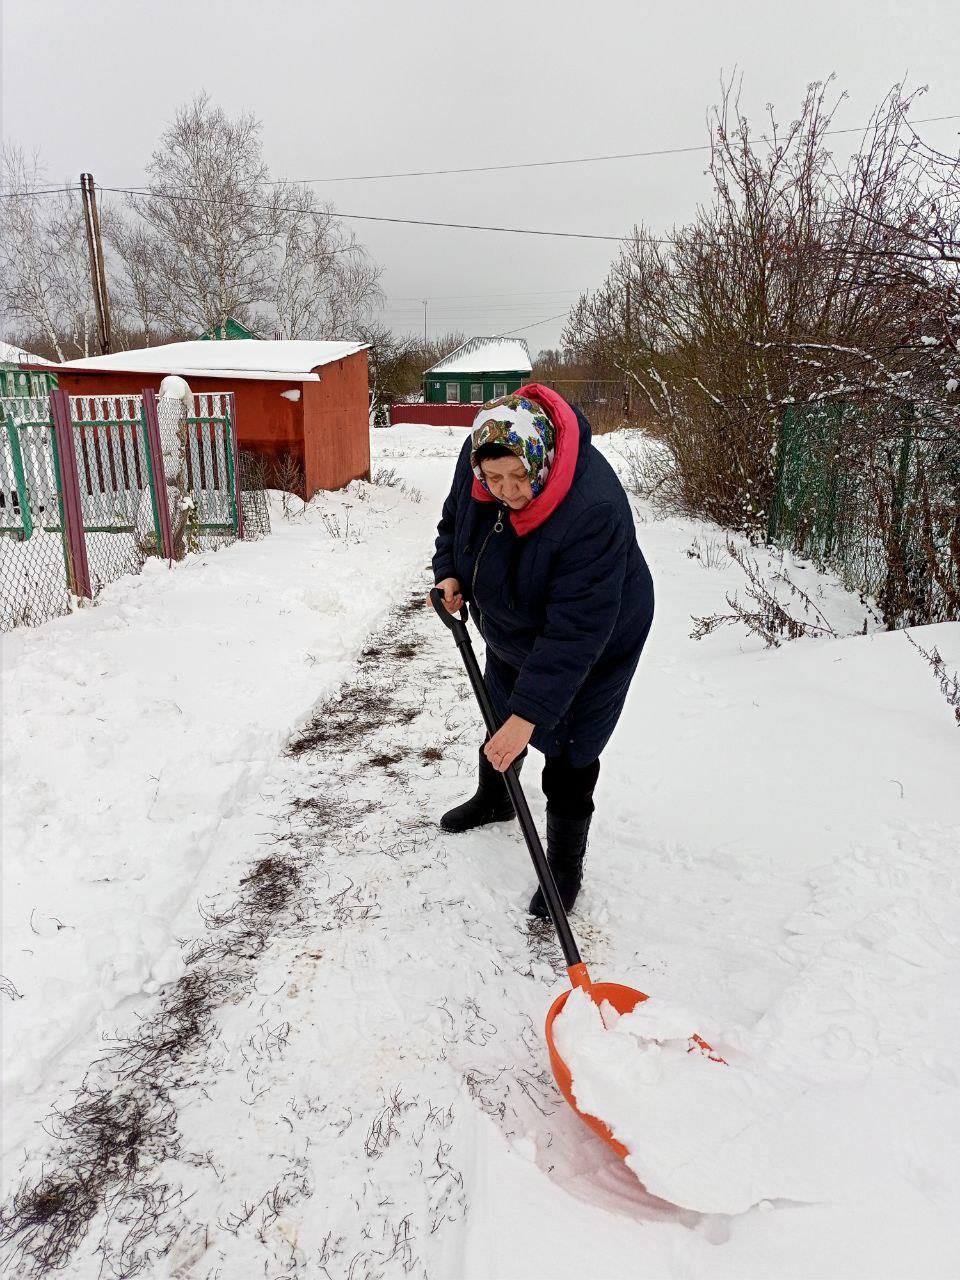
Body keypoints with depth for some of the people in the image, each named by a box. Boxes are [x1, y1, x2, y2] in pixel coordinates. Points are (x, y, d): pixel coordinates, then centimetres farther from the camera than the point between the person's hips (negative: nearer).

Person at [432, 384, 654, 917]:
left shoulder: (593, 510, -41)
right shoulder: (479, 454, -20)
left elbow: (575, 632, -40)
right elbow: (455, 518, 3)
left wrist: (528, 713, -41)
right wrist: (450, 572, -14)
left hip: (591, 646, -7)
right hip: (512, 632, 7)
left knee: (568, 753, 2)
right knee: (499, 718, 26)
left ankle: (565, 866, 25)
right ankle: (494, 798, 56)